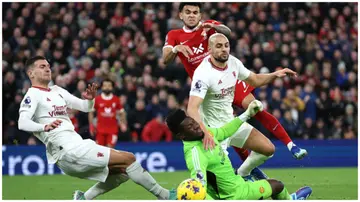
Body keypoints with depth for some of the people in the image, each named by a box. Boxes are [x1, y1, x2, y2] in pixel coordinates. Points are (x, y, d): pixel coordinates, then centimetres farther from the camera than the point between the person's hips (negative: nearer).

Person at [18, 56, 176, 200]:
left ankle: (84, 198, 7)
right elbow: (22, 123, -22)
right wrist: (45, 127, -41)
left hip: (78, 145, 9)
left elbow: (85, 107, 20)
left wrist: (90, 99, -5)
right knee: (128, 158, -11)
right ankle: (164, 196, -1)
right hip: (68, 151, -9)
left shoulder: (57, 91, 20)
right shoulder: (33, 96, -5)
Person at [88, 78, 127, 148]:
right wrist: (91, 125, 3)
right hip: (100, 129, 0)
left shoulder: (116, 99, 4)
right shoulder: (97, 99, 1)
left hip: (113, 129, 0)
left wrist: (123, 124, 0)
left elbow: (122, 112, 13)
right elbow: (91, 112, 9)